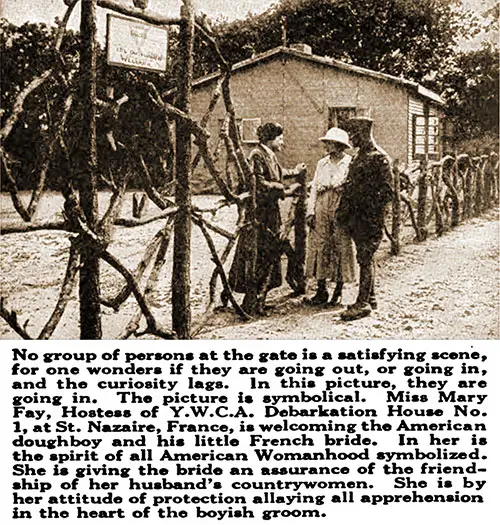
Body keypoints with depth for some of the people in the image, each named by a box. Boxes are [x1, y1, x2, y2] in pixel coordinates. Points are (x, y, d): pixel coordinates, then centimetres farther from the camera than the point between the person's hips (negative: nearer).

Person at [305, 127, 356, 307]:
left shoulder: (350, 164, -3)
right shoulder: (322, 163, 13)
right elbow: (314, 188, 13)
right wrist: (311, 211, 4)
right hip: (321, 212, 5)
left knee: (341, 250, 1)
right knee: (319, 247, 3)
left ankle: (338, 292, 11)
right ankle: (321, 292, 11)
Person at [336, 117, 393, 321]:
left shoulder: (380, 158, -10)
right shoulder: (358, 158, 17)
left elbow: (387, 191, -14)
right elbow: (349, 188, 21)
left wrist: (369, 209, -18)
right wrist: (343, 212, 14)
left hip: (370, 219, -8)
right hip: (357, 218, 8)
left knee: (365, 259, -9)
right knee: (364, 258, 12)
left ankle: (363, 303, -7)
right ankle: (370, 298, 21)